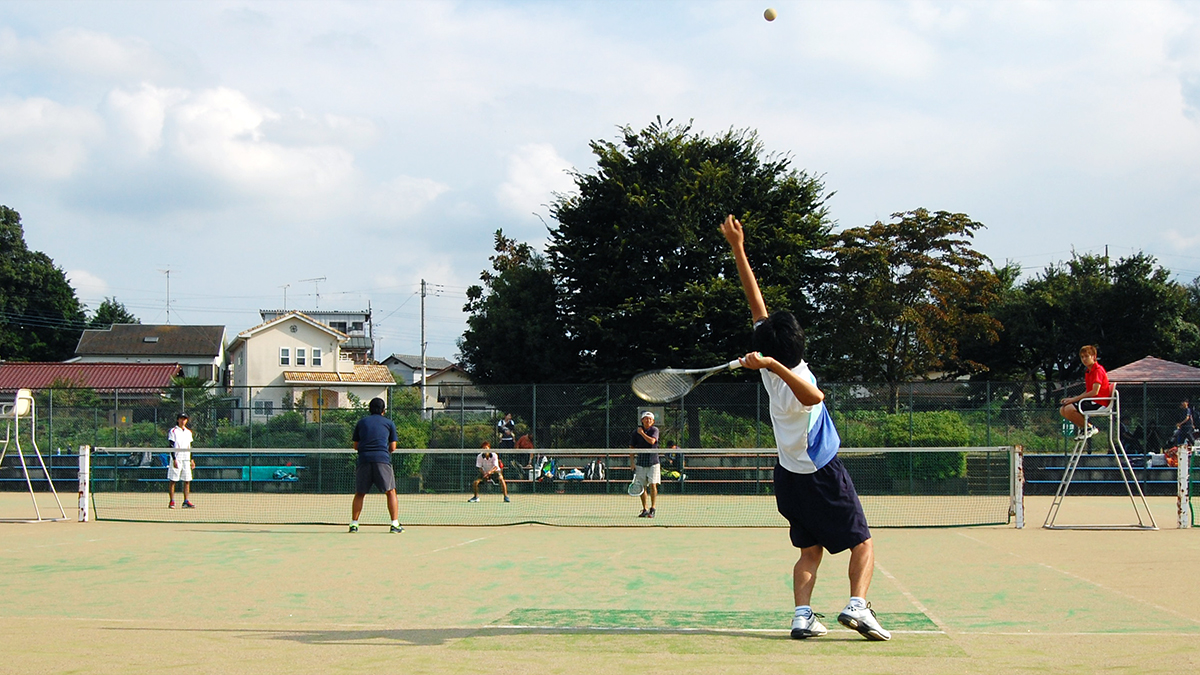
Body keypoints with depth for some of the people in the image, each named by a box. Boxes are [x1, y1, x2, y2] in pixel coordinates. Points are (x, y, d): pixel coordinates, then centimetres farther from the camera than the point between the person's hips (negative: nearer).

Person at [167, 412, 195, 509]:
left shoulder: (189, 432, 16)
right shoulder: (173, 431, -2)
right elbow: (171, 446, -8)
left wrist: (192, 459, 16)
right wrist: (174, 459, -16)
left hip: (186, 459, 6)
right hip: (177, 459, -6)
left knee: (187, 481, 1)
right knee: (172, 481, -4)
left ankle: (186, 501, 3)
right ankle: (172, 502, -2)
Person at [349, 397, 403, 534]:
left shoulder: (361, 422, 17)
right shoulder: (389, 423, 12)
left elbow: (356, 446, 18)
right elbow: (393, 448, 10)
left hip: (364, 459, 2)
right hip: (382, 459, -2)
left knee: (359, 494, 11)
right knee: (391, 492, 3)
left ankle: (354, 524, 6)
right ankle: (395, 524, -4)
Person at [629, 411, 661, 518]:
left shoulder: (654, 430, -1)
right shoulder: (636, 431, 4)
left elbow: (652, 441, -20)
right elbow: (632, 447, 8)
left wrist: (642, 433, -9)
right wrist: (632, 462, 2)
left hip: (653, 462, -2)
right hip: (640, 463, 3)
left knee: (653, 485, -10)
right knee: (642, 487, 5)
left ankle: (652, 509, -6)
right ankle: (644, 509, 14)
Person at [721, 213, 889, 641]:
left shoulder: (772, 363, -7)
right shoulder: (791, 379, -26)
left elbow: (756, 302, -2)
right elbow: (814, 397, -52)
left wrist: (738, 250, 1)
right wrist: (772, 365, -58)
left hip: (789, 475, 7)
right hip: (821, 474, -7)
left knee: (810, 551, 10)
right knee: (862, 543, 2)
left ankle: (802, 615, -8)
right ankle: (857, 605, -18)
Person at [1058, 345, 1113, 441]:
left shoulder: (1098, 370, -13)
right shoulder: (1088, 371, 17)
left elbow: (1095, 392, -22)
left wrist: (1075, 399, -19)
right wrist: (1072, 399, 5)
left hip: (1098, 403, -10)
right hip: (1090, 401, 10)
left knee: (1069, 409, -27)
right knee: (1062, 410, 1)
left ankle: (1090, 428, -10)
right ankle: (1082, 427, 7)